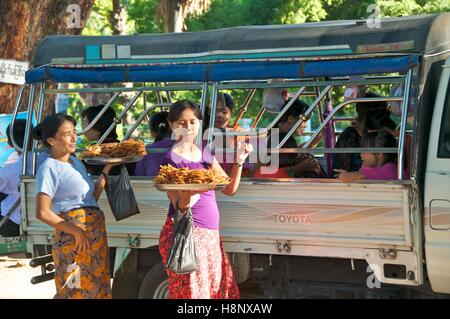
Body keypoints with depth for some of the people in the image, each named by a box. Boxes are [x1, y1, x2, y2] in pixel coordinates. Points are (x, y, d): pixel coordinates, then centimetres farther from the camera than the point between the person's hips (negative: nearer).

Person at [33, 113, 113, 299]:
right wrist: (76, 231, -19)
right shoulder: (50, 168, -10)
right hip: (73, 235, -8)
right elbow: (42, 213, -17)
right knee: (74, 290, -3)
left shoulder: (76, 162, 15)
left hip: (96, 232, 8)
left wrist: (106, 170, 13)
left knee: (98, 287, 12)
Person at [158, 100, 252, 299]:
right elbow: (179, 206, -14)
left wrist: (239, 161, -1)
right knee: (191, 291, -6)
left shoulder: (204, 153, 12)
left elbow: (229, 189, 13)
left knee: (218, 289, 6)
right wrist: (188, 195, -35)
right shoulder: (172, 160, -8)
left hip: (210, 234, 7)